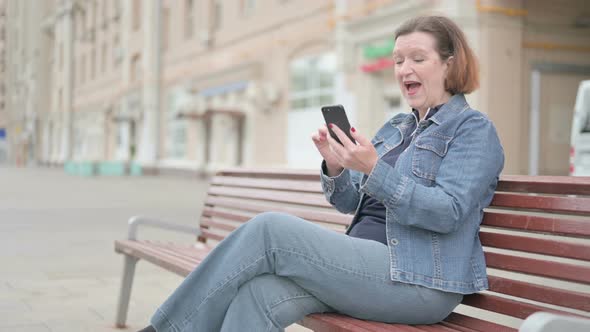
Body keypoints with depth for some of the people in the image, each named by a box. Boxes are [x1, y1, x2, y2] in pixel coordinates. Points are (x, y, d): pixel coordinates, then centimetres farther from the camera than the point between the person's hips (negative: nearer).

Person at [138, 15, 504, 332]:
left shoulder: (474, 130, -1)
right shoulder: (395, 128, 22)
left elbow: (448, 213, -15)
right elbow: (350, 203, 18)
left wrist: (374, 169, -24)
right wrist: (335, 167, -4)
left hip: (420, 281, -7)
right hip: (366, 265, 7)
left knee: (269, 229, -19)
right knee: (259, 293, -23)